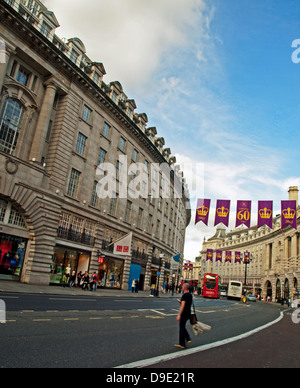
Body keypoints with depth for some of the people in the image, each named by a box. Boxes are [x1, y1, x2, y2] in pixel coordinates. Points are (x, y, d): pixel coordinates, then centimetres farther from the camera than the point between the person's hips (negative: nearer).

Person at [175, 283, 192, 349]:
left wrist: (179, 315, -24)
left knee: (181, 329, 3)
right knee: (183, 327, 21)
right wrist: (181, 302, 14)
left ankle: (182, 344, 11)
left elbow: (182, 306, -24)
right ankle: (188, 339, 14)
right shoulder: (190, 295, 8)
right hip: (188, 313, 9)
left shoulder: (184, 295, -19)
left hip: (184, 314, -9)